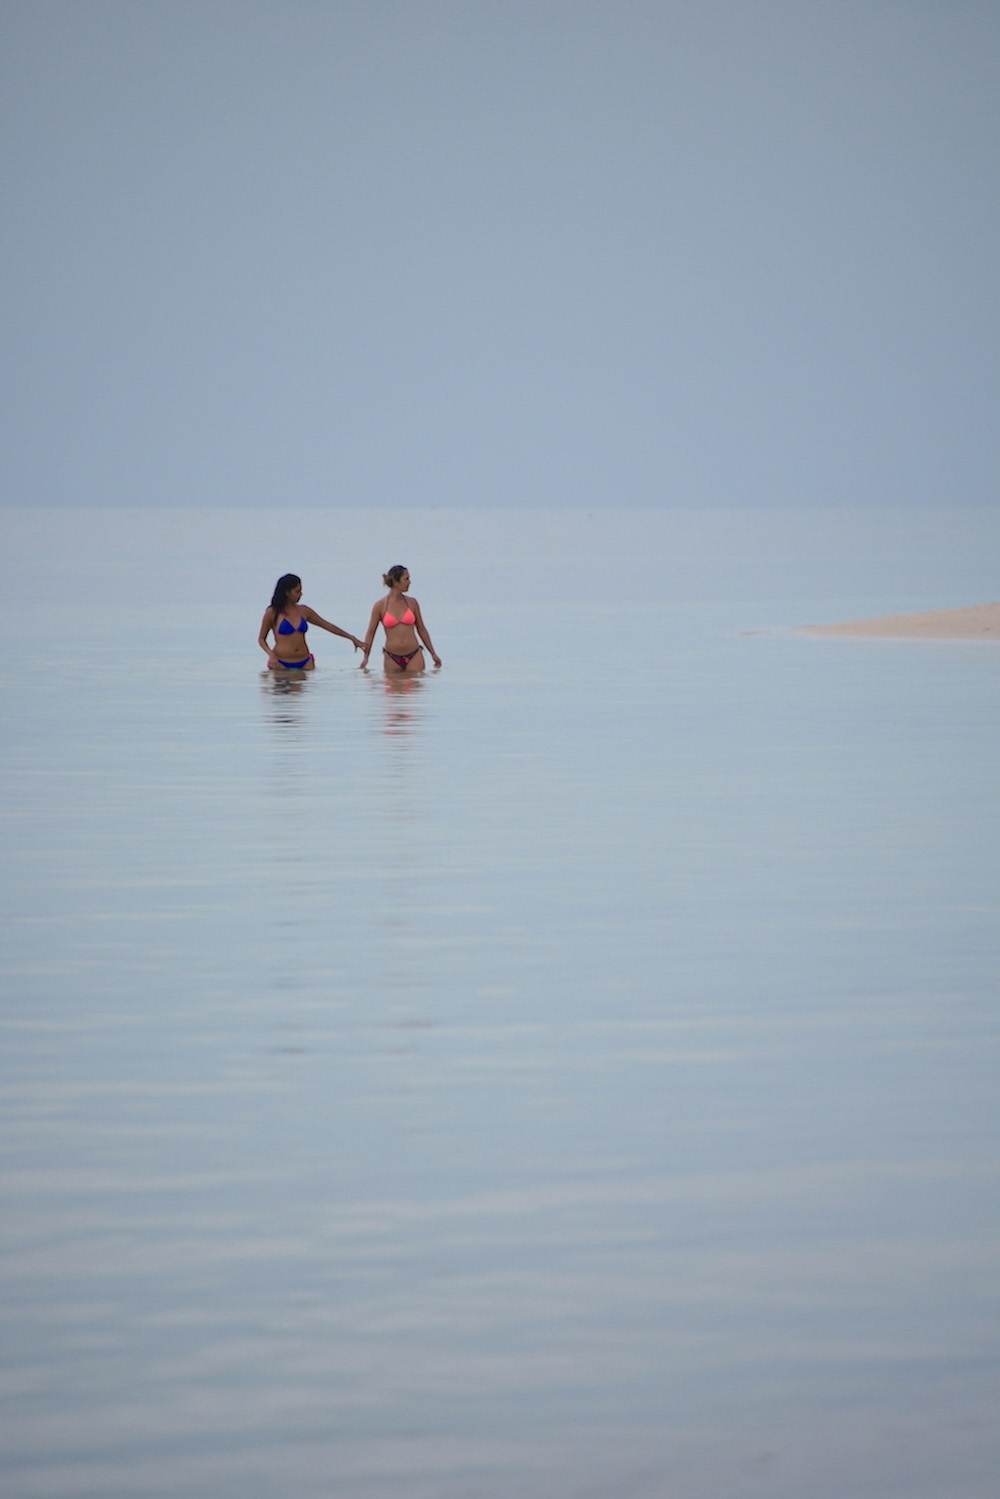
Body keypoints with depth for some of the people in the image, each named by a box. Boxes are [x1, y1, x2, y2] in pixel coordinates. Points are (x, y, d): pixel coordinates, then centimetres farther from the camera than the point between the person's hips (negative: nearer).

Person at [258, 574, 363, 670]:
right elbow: (261, 639, 5)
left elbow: (327, 626, 18)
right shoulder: (272, 613, -1)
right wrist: (271, 655, -15)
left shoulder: (303, 611, 12)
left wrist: (351, 638, 20)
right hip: (282, 664, -4)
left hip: (304, 662, 4)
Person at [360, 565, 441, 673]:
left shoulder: (412, 603, 6)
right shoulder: (380, 606, -1)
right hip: (392, 659, -1)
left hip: (414, 656, 1)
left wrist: (433, 653, 16)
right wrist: (365, 657, -4)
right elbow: (371, 632, 4)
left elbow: (421, 629, 14)